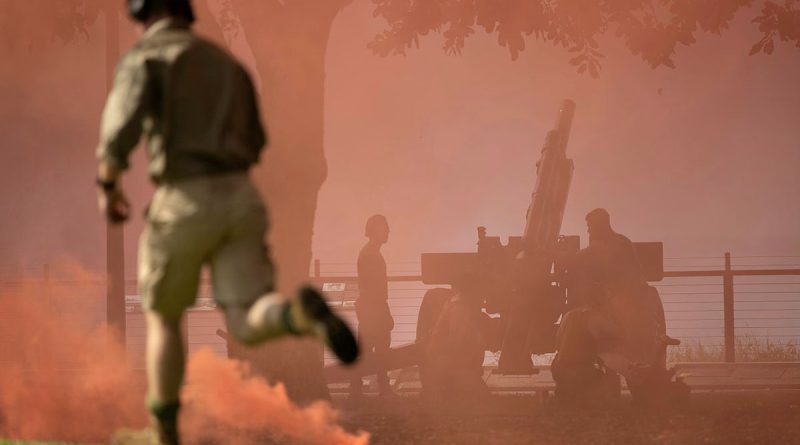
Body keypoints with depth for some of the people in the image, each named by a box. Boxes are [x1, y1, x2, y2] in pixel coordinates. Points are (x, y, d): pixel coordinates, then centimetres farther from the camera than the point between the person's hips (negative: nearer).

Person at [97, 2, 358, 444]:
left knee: (162, 317, 19)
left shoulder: (142, 58, -1)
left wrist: (106, 185, -2)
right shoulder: (226, 63, 22)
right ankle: (304, 312, -39)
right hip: (240, 201, 4)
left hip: (184, 208, -4)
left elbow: (121, 125, -19)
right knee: (249, 327, -4)